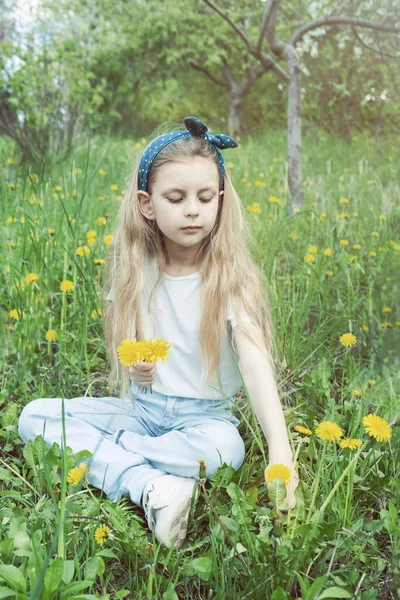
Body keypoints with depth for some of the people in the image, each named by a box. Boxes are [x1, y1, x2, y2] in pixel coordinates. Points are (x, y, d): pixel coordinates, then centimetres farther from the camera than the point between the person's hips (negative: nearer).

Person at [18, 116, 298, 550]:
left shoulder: (230, 276, -14)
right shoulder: (134, 271, -2)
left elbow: (255, 360, -27)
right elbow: (123, 352, 9)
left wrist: (280, 451, -40)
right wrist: (134, 370, -17)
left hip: (205, 415, -3)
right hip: (141, 407, 3)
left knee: (225, 448, -36)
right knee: (34, 417, -14)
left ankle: (95, 454, -16)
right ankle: (149, 486, -25)